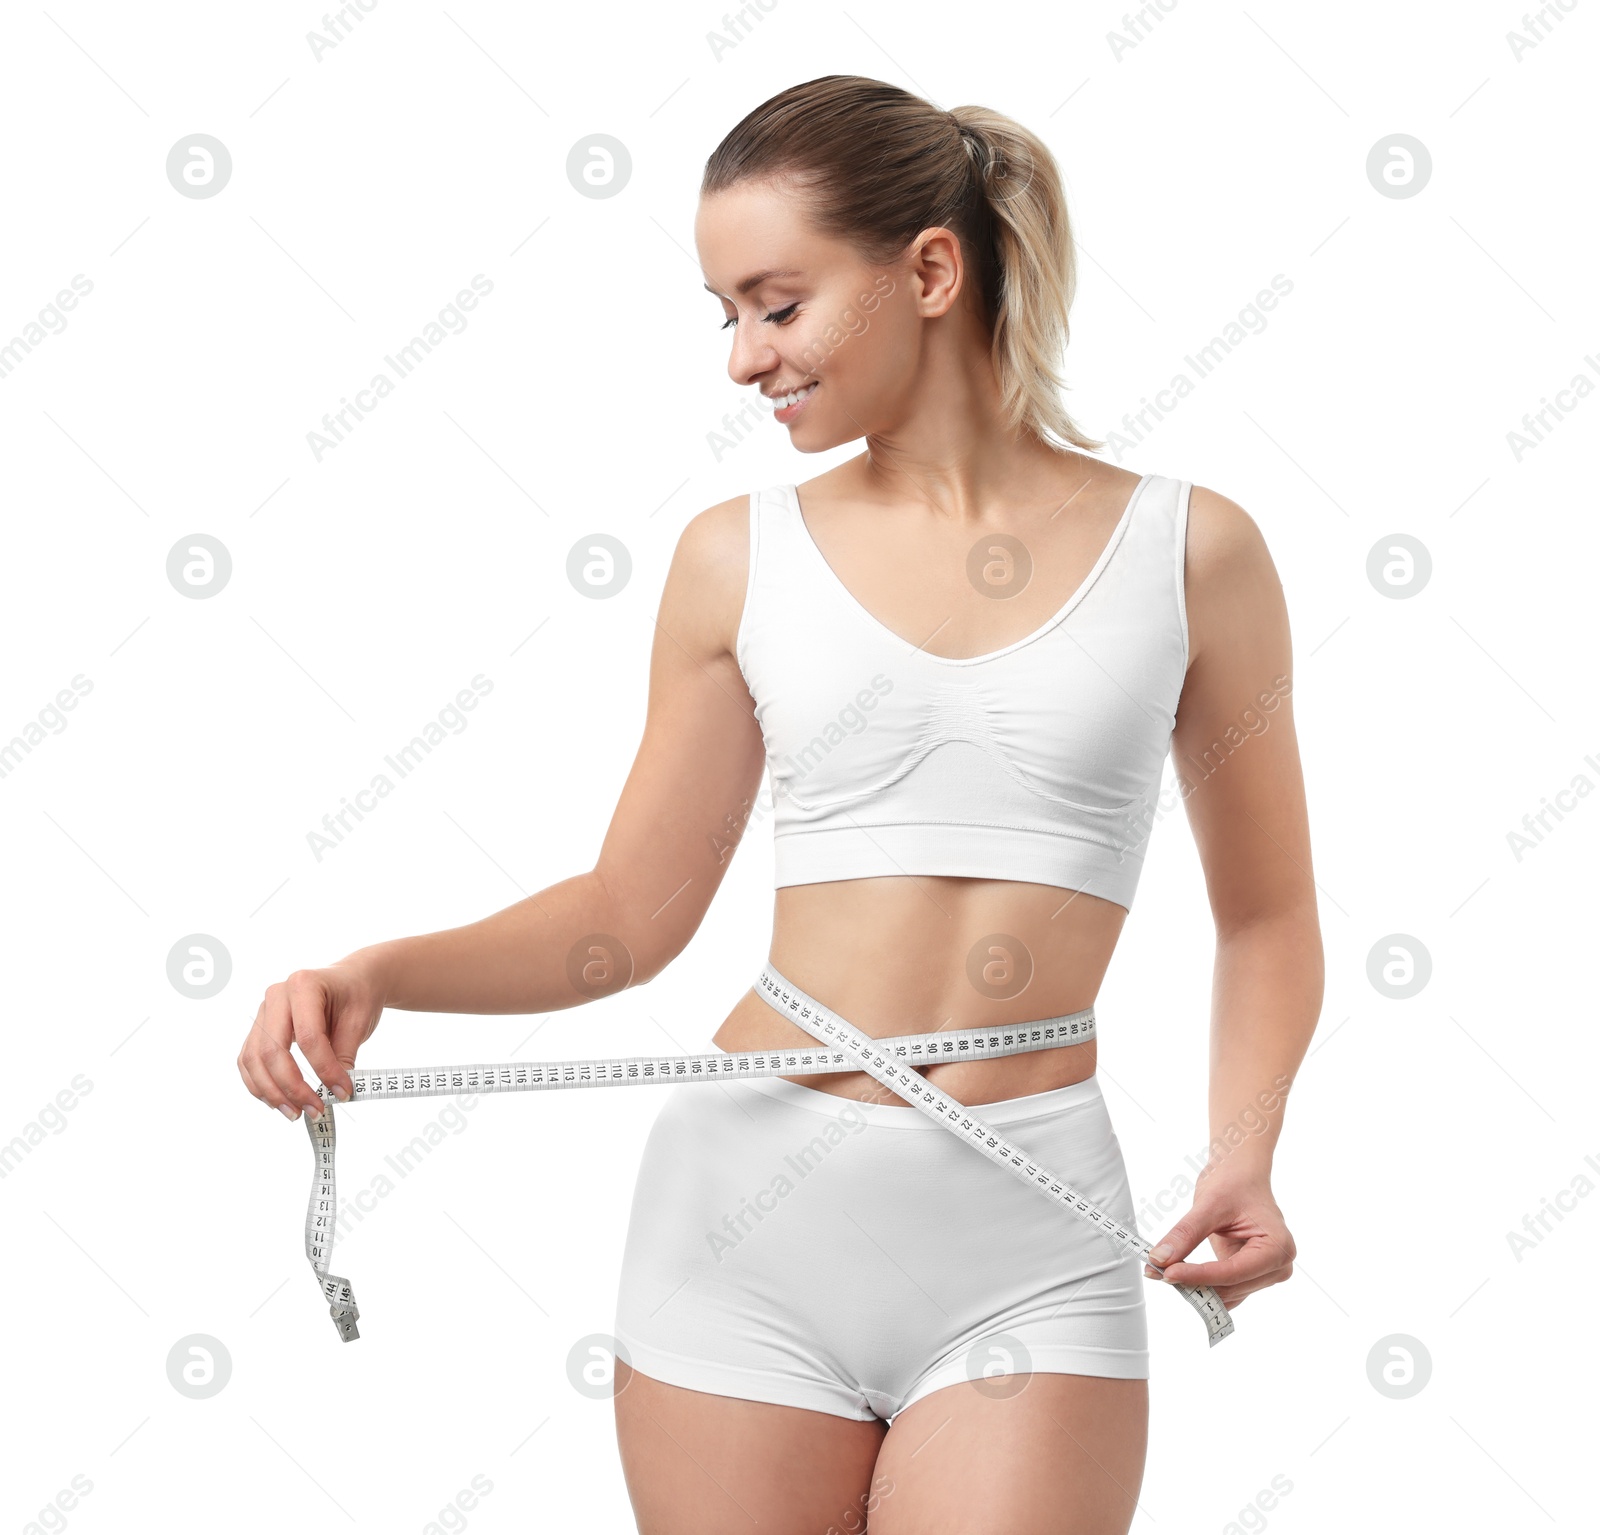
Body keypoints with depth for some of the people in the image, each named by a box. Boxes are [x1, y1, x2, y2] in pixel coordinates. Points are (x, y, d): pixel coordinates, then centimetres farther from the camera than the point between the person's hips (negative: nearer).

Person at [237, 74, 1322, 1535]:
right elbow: (631, 915, 10)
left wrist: (1244, 1150, -6)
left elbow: (1266, 919, 10)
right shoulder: (741, 559, 6)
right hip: (755, 1194, 2)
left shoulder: (1188, 549, 2)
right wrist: (378, 974, -5)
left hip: (1029, 1247, -1)